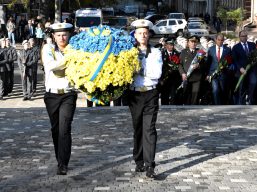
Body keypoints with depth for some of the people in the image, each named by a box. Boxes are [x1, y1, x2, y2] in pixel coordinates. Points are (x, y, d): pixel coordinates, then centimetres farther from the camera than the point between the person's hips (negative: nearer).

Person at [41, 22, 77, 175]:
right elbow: (50, 65, -17)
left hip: (69, 95, -2)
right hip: (52, 95, 2)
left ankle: (63, 164, -11)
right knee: (55, 129, 10)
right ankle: (61, 160, 25)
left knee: (65, 129, -12)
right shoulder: (48, 49, 2)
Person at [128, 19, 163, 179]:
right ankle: (139, 161, 22)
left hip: (150, 94, -1)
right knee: (138, 129, 11)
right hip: (134, 94, 1)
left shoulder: (155, 52, 5)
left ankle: (149, 166, -12)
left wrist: (139, 70, -10)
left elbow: (157, 73, -8)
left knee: (149, 129, -9)